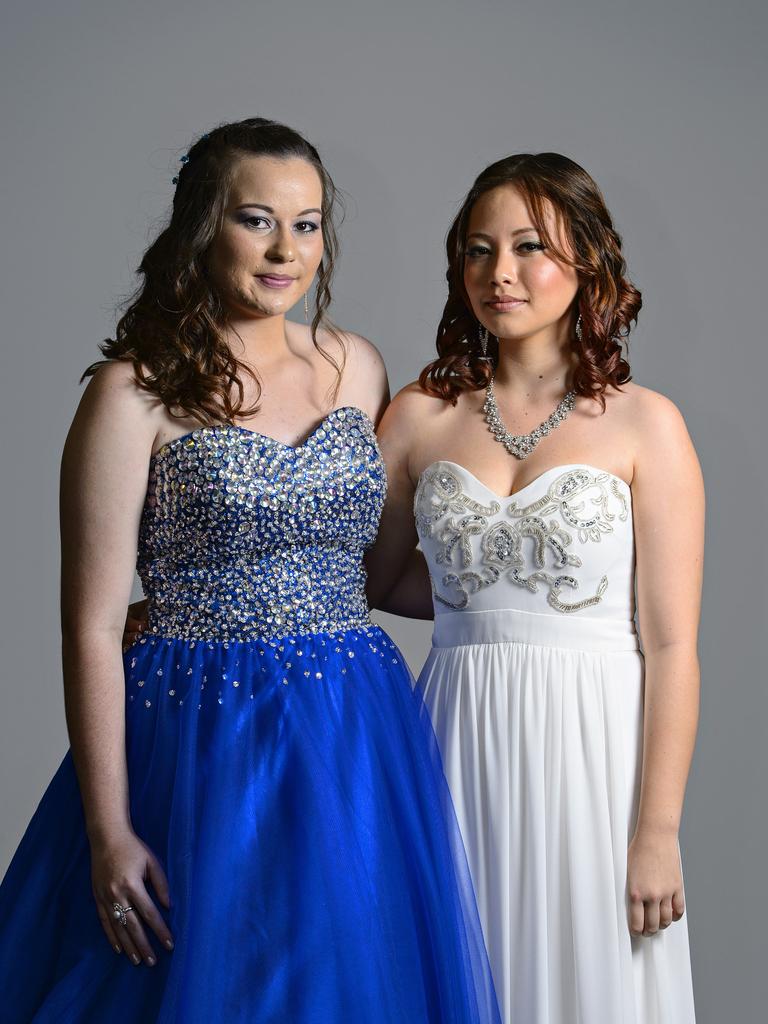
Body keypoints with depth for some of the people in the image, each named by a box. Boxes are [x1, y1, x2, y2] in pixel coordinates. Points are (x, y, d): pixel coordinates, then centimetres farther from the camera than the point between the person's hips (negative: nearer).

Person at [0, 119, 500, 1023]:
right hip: (203, 743, -5)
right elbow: (92, 627, -10)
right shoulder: (137, 393, -8)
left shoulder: (357, 366, 8)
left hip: (357, 744, 5)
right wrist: (108, 832, -13)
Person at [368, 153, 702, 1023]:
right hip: (461, 735, 2)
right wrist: (499, 596, 2)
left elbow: (672, 644, -6)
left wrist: (657, 831, -9)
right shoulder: (422, 413, 6)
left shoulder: (644, 425, -3)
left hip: (590, 741, -2)